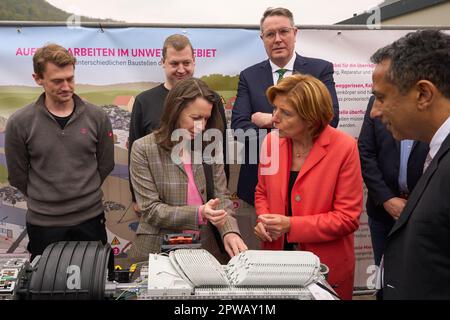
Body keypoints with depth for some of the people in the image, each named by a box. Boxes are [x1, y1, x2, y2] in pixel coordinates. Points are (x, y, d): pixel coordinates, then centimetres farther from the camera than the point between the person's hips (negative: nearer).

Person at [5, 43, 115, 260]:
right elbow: (18, 176, 0)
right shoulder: (19, 123, -9)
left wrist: (84, 194, 7)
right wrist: (44, 201, 6)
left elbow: (105, 164, 5)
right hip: (43, 223, -1)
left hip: (90, 218, 1)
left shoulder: (97, 117, -5)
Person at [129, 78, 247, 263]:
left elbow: (221, 197, 5)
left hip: (206, 247, 2)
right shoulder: (143, 149, -4)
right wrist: (198, 213, -19)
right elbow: (151, 209, -7)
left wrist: (229, 231, -14)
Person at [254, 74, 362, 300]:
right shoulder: (272, 141, -4)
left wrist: (291, 225, -21)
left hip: (326, 265, -3)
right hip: (276, 258, 4)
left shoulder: (343, 148, -17)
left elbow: (347, 218, -16)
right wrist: (263, 220, -9)